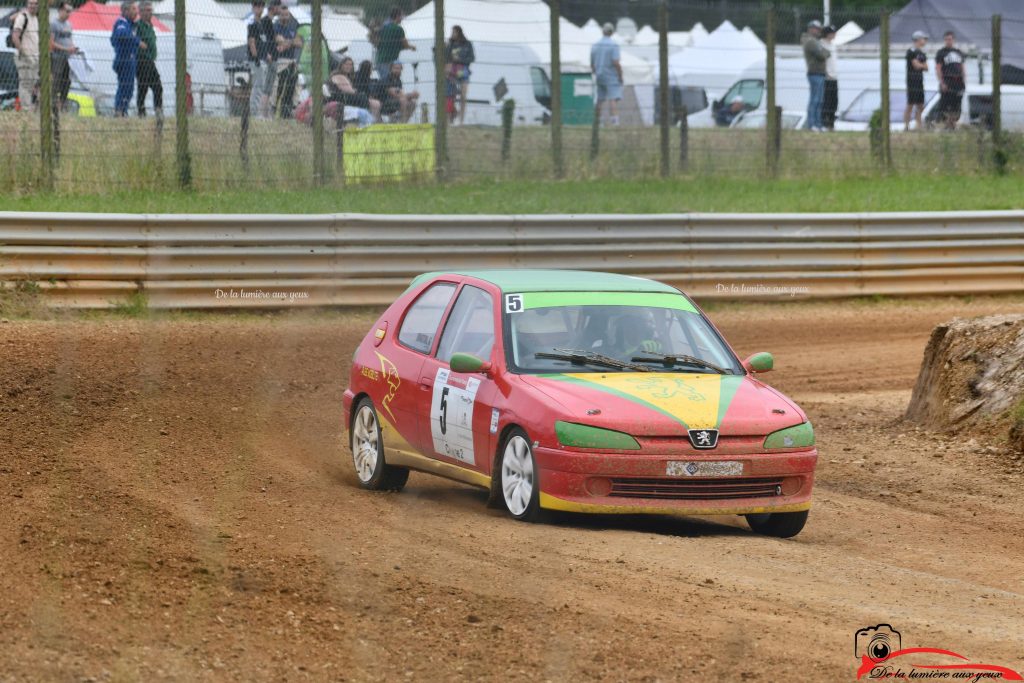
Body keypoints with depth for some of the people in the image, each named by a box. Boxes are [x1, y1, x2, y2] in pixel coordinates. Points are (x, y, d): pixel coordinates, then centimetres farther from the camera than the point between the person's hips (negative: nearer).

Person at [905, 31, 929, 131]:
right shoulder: (911, 52, -9)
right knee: (910, 105, -8)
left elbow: (926, 68, 12)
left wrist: (920, 65, -7)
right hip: (912, 81, -8)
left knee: (920, 106, 7)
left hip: (920, 82, 8)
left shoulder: (922, 54, 17)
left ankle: (919, 126, 11)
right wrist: (923, 65, 6)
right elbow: (916, 65, -14)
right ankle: (906, 126, -5)